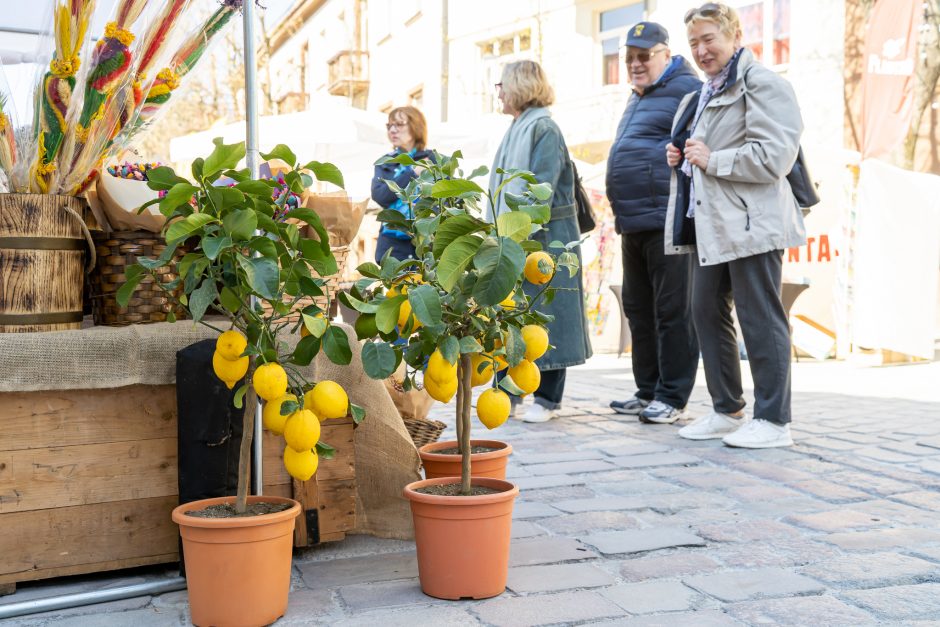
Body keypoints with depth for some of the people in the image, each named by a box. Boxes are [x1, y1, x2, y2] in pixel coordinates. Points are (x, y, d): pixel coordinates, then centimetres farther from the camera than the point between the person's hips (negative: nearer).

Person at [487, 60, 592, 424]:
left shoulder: (544, 129, -10)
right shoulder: (516, 131, 17)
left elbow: (542, 189, -18)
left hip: (543, 240, -9)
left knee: (544, 316, -2)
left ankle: (548, 400, 6)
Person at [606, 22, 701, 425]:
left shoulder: (685, 90, -6)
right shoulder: (638, 100, 23)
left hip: (667, 221, -10)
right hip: (633, 225, 10)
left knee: (672, 312, -4)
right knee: (638, 310, 13)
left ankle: (672, 399, 2)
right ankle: (648, 392, 22)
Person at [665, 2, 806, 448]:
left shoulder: (762, 84, -6)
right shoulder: (701, 96, 22)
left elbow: (774, 157, -18)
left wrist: (711, 160, -15)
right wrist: (679, 156, 14)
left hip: (750, 224, -9)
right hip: (708, 224, 10)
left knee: (760, 320, -4)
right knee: (707, 313, 12)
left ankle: (772, 421, 4)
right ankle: (726, 411, 23)